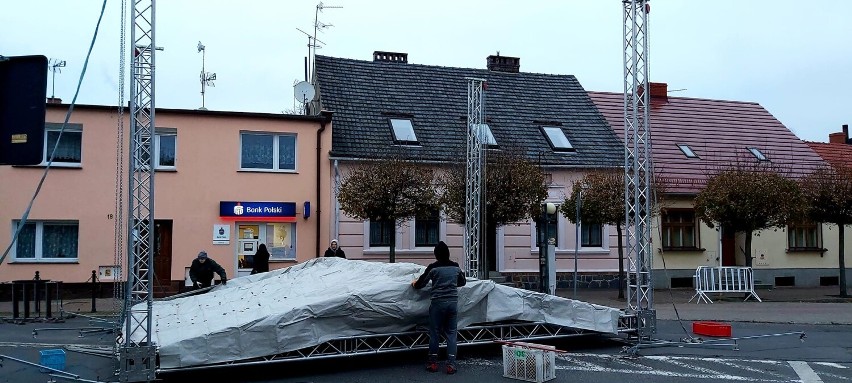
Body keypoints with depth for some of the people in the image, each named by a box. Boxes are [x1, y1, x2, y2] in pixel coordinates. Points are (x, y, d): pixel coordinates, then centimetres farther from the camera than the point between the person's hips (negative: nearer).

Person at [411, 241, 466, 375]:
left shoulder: (433, 267, -6)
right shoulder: (456, 267, 6)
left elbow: (420, 284, 2)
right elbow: (462, 282, 23)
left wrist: (414, 283, 24)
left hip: (438, 303, -3)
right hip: (453, 302, 3)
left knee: (434, 333, 7)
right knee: (451, 333, 6)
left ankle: (433, 363, 13)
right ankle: (451, 364, 1)